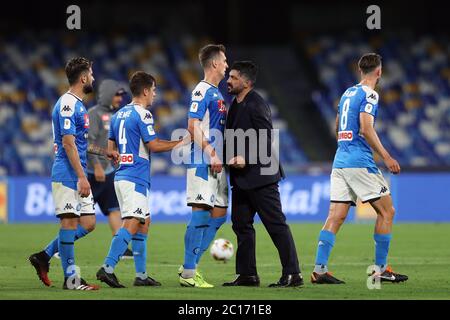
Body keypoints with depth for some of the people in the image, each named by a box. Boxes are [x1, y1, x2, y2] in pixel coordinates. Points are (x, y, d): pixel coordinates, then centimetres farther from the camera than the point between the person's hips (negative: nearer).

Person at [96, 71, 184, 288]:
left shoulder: (119, 115, 16)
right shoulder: (142, 114, -10)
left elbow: (111, 149, 18)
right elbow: (154, 146, -14)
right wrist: (180, 143, -5)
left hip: (121, 176, 9)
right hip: (135, 178, -9)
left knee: (144, 222, 13)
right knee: (131, 224, -14)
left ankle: (141, 274, 13)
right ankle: (108, 268, -23)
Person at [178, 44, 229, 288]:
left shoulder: (216, 93, 19)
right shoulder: (202, 90, -10)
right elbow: (193, 126, -18)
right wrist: (211, 153, -23)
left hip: (216, 164, 10)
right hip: (203, 163, -10)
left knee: (219, 214, 9)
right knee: (200, 213, -10)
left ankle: (190, 265, 13)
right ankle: (188, 273, -8)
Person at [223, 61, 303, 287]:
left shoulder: (256, 105, -15)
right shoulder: (236, 105, 14)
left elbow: (266, 139, -20)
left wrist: (245, 158, -24)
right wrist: (231, 157, 7)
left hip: (259, 175, -10)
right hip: (242, 177, 10)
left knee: (276, 224, -7)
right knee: (241, 224, 11)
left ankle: (292, 274, -5)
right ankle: (247, 274, 18)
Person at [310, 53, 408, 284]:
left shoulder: (348, 92, 17)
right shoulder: (369, 94, -8)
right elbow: (365, 129, -18)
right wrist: (386, 157, -17)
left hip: (340, 161, 8)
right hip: (360, 162, -8)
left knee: (335, 216, 2)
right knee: (386, 211, 2)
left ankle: (319, 269, -7)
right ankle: (380, 269, 1)